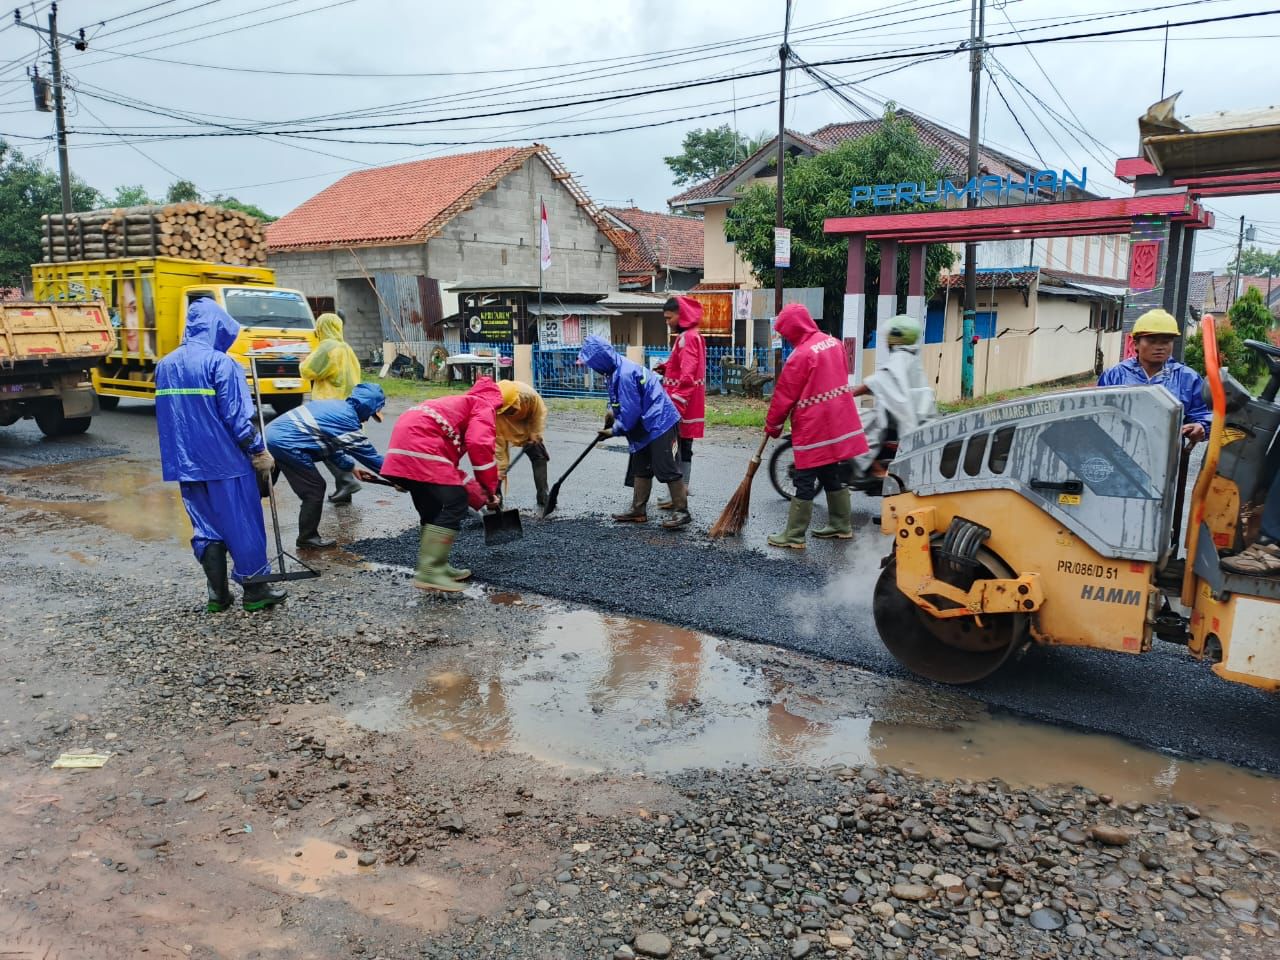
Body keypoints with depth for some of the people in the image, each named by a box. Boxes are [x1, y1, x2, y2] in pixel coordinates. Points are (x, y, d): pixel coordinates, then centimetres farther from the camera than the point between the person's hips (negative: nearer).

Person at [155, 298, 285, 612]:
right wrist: (259, 450, -8)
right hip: (225, 460, -6)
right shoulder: (220, 363, -12)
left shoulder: (165, 366, 11)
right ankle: (255, 591, 12)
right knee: (243, 525, 4)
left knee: (206, 528, 13)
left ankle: (218, 594, 16)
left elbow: (165, 417, 18)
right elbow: (237, 416, -16)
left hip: (186, 463, 7)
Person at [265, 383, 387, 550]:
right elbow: (370, 455, -4)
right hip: (286, 443, -10)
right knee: (315, 489, 1)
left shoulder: (337, 407, 16)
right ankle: (308, 537, 14)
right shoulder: (348, 422, -12)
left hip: (271, 433, 10)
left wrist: (350, 466, 30)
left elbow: (330, 444, 27)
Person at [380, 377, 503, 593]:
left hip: (400, 449, 9)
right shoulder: (484, 406, 9)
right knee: (455, 503, -8)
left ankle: (437, 567, 23)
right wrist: (490, 489, -2)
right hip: (421, 449, -9)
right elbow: (480, 445, -12)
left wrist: (479, 495, 35)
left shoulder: (459, 403, 35)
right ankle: (430, 572, -12)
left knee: (433, 509, 18)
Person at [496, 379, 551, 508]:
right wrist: (499, 473, -34)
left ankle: (543, 499, 4)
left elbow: (540, 413, -17)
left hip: (526, 426, 2)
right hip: (504, 430, -2)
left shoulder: (529, 394, -40)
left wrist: (535, 436, -19)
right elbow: (498, 444, -36)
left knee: (539, 456, -3)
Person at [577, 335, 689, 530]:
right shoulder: (618, 368, 6)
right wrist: (612, 411, 5)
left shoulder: (624, 375, -25)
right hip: (646, 426, 11)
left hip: (660, 423, -11)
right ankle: (638, 510, 21)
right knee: (640, 468, 14)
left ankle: (681, 512, -1)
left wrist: (615, 430, -8)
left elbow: (630, 411, -22)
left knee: (665, 468, -7)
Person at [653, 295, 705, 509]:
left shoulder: (688, 338, -16)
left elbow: (687, 377, -25)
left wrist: (674, 406, -29)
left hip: (682, 408, -10)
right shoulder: (690, 337, 17)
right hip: (686, 407, 10)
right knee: (682, 450, 13)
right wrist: (666, 369, 8)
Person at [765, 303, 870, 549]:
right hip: (839, 423, 8)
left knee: (805, 482, -2)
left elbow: (784, 396, -11)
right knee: (833, 477, 18)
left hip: (813, 428, -8)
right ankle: (841, 525, 27)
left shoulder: (800, 355, -18)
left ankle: (793, 536, 5)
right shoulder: (833, 342, 5)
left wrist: (772, 425, 2)